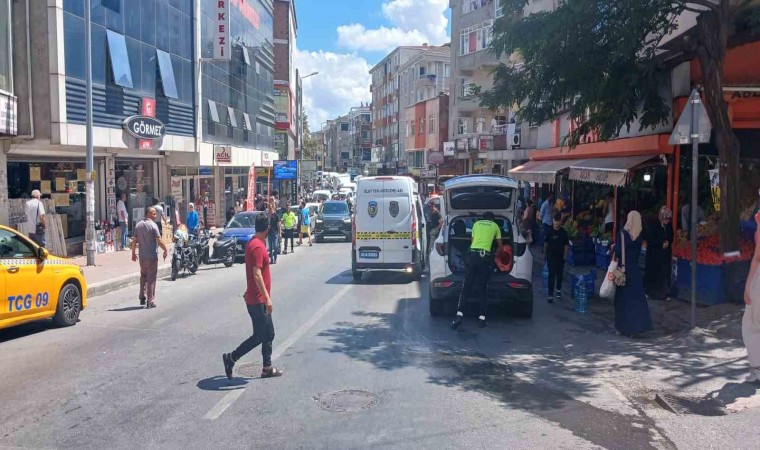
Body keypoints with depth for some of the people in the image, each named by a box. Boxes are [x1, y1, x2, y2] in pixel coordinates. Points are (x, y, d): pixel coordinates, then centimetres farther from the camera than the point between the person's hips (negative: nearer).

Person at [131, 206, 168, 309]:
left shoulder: (138, 225, 8)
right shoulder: (153, 225, -11)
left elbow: (134, 241, 9)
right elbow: (159, 241, -16)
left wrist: (133, 253, 16)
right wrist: (165, 250, -5)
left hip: (142, 255, 6)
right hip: (152, 255, -6)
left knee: (143, 275, 21)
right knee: (151, 278, -1)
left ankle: (142, 298, 23)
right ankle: (150, 302, 1)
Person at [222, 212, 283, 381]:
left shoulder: (253, 244, 10)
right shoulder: (258, 247, -20)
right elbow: (257, 274, -26)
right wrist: (267, 297, -26)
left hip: (258, 299, 10)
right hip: (258, 301, -10)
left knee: (268, 334, 14)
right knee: (259, 336, 0)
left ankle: (267, 368, 21)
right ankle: (231, 358, 9)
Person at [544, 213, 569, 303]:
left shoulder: (563, 232, -4)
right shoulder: (549, 231, -5)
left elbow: (566, 245, 2)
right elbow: (546, 243, 3)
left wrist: (564, 255, -2)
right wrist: (545, 253, 4)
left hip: (560, 256, 2)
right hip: (551, 256, -1)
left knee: (559, 274, 15)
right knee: (551, 275, -7)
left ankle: (559, 290, 39)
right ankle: (550, 295, -9)